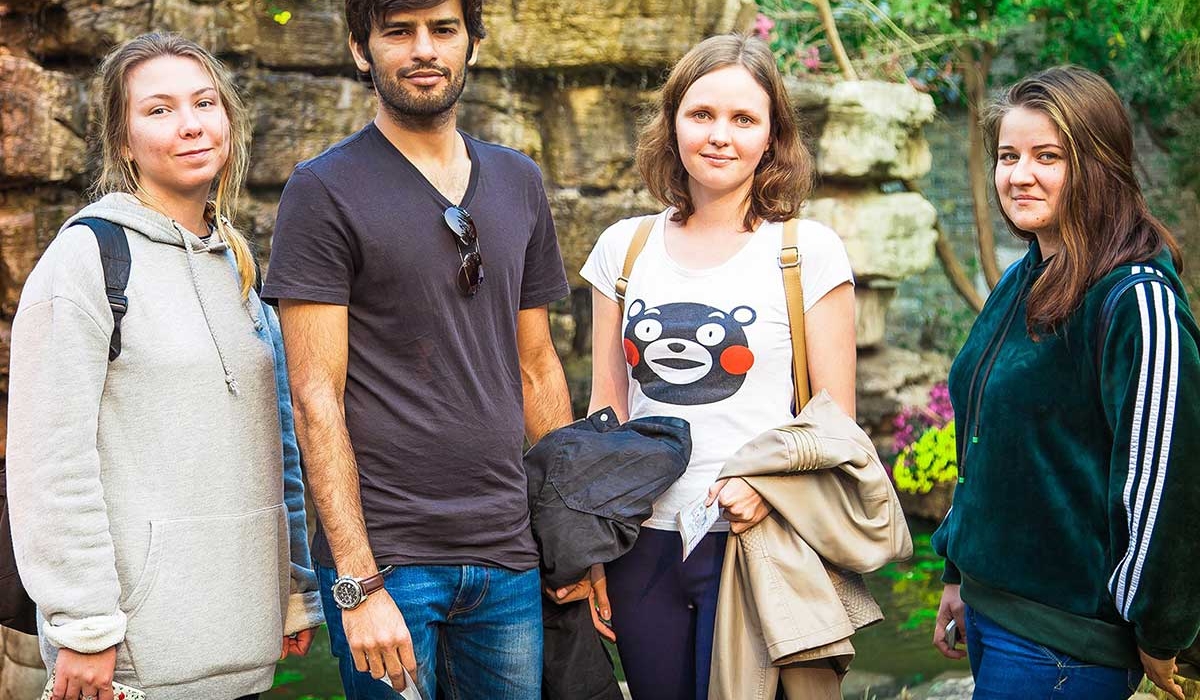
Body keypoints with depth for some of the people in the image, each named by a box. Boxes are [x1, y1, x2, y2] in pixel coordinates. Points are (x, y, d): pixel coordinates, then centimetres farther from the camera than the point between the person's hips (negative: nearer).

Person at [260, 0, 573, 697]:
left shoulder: (519, 181, 11)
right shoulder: (324, 191, -5)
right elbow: (317, 397, -10)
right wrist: (358, 584, -15)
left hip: (510, 557, 5)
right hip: (384, 553, -5)